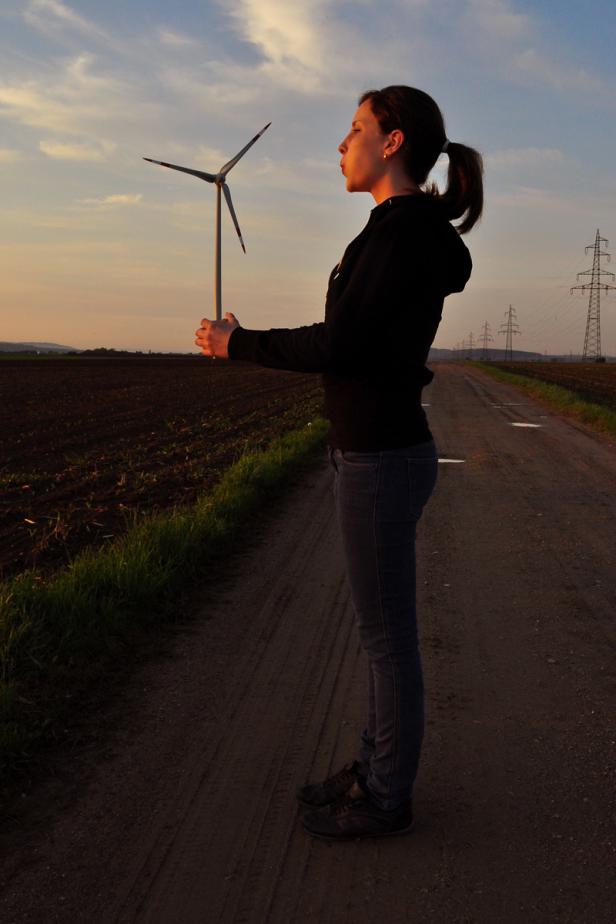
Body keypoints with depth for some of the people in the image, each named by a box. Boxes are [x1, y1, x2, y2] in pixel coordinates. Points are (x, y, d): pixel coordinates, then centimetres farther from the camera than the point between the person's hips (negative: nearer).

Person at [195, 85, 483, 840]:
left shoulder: (405, 230, -17)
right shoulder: (411, 231, 13)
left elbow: (339, 346, -21)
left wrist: (237, 345, -9)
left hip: (381, 462, -10)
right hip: (382, 451, 10)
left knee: (386, 636, 4)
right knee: (383, 627, 18)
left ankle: (388, 798, 21)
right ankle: (379, 768, 33)